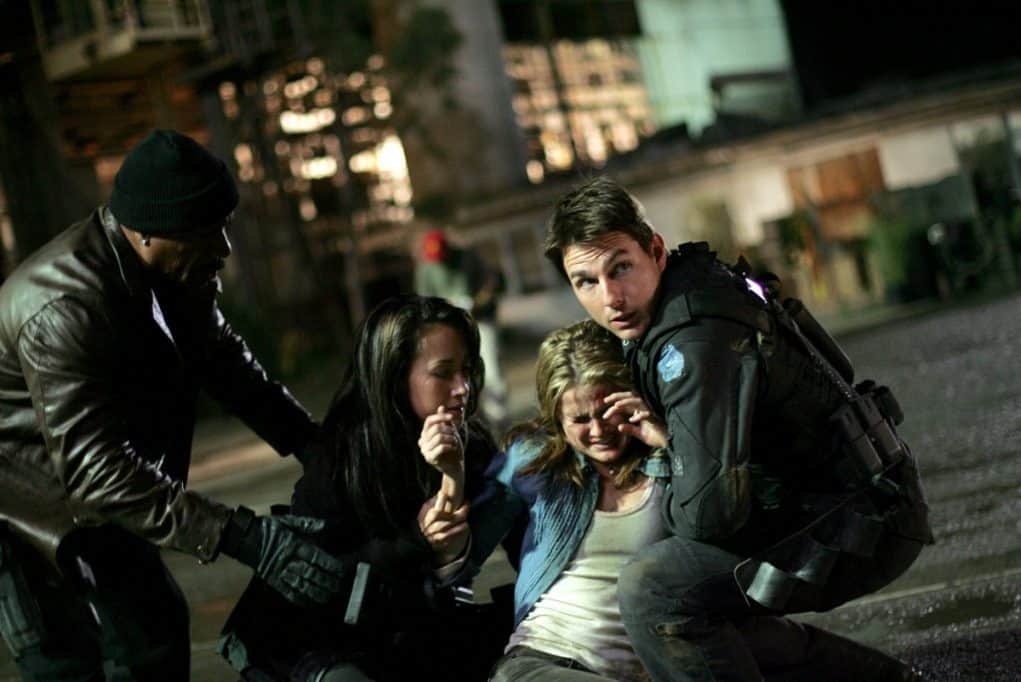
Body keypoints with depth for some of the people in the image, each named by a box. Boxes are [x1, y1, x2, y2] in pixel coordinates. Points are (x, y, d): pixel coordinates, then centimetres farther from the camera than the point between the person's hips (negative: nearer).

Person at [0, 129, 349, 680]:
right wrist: (246, 540, -43)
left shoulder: (177, 269, -10)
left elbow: (219, 355, 6)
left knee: (155, 625, 9)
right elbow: (96, 469, -38)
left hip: (86, 490, 8)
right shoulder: (63, 309, -35)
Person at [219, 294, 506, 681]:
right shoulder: (342, 454, -14)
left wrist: (454, 477, -27)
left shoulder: (472, 446, -4)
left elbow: (458, 565, -12)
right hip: (325, 640, -4)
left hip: (413, 637, 4)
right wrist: (415, 541, -25)